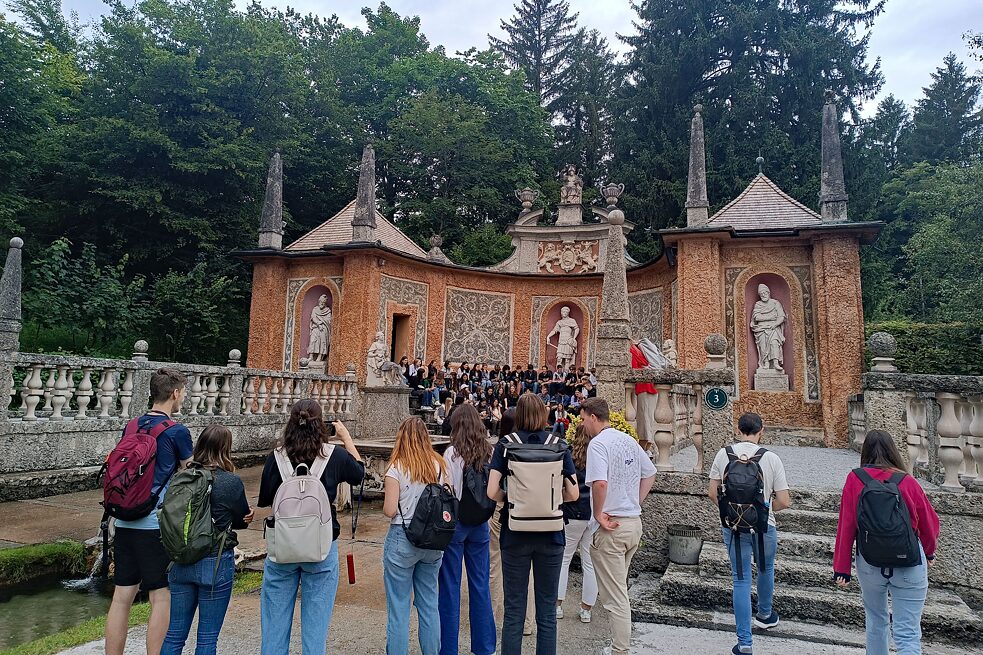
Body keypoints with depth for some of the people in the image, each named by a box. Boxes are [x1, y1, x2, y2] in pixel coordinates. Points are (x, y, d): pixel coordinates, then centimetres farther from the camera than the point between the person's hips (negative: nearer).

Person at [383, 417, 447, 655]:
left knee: (399, 606, 8)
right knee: (429, 602, 17)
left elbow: (390, 510, -14)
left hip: (403, 540, -4)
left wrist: (386, 504, 7)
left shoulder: (397, 468, -13)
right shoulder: (439, 465, 0)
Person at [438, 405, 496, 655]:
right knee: (480, 584, 14)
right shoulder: (488, 452, -2)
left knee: (450, 586, 8)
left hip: (455, 521, -4)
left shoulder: (452, 453, -13)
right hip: (480, 522, 4)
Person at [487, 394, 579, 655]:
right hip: (550, 535, 1)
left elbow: (492, 492, -12)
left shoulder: (505, 445, -6)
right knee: (547, 611, 13)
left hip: (515, 534, -1)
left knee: (514, 610, 11)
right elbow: (573, 494, -4)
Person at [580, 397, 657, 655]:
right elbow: (649, 474, 17)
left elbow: (600, 482, -30)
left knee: (614, 596, 1)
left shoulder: (598, 443, -16)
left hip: (610, 527, -8)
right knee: (619, 589, 23)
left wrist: (598, 514, -17)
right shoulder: (629, 440, 9)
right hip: (634, 523, 9)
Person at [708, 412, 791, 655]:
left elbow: (713, 493, -3)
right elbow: (784, 501, -10)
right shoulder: (771, 458, -12)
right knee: (766, 569, 27)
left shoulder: (723, 454, -8)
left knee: (741, 580, 9)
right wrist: (766, 508, 11)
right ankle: (765, 615, 50)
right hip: (764, 526, 0)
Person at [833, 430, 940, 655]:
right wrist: (929, 552, 26)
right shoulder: (908, 483, -9)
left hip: (869, 563, 1)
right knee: (908, 635, 1)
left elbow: (845, 526, -8)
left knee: (876, 621, 22)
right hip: (909, 565, -1)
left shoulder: (854, 479, -8)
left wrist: (841, 568, 1)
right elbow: (929, 523, 4)